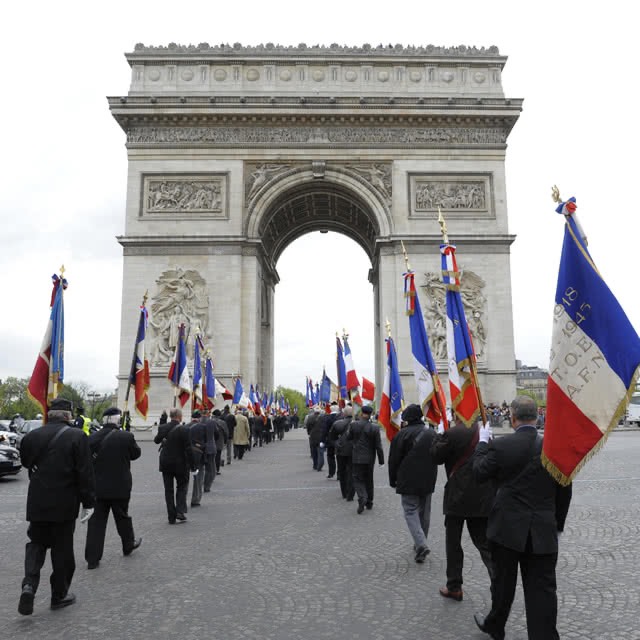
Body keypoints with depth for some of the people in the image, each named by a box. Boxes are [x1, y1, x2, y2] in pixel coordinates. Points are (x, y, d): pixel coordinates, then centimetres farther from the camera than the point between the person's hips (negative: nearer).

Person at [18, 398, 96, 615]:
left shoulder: (31, 436, -1)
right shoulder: (77, 437, -13)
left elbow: (27, 464, 13)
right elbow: (85, 473, -14)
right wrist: (88, 503, -7)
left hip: (37, 502, 3)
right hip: (64, 503, -3)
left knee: (36, 543, 18)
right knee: (62, 548, 10)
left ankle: (29, 584, -2)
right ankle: (59, 595, 20)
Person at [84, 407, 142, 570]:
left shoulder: (92, 438, -7)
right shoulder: (126, 437, -15)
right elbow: (136, 454, 0)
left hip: (97, 487, 2)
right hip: (120, 486, -2)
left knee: (96, 521, 8)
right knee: (122, 516, 18)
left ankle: (92, 558, 9)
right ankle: (128, 544, 38)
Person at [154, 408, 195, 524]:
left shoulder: (162, 428, -5)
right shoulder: (184, 429, -16)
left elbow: (156, 440, 14)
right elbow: (188, 449, -16)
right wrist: (192, 465, -9)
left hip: (165, 463, 3)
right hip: (180, 464, -3)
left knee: (168, 490, 11)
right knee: (182, 487, 15)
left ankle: (172, 517, 13)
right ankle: (180, 512, 4)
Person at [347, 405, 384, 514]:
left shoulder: (354, 425, -10)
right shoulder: (375, 428, -11)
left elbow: (348, 437, 4)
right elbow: (378, 446, -8)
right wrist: (381, 460, 1)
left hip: (357, 458, -1)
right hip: (369, 458, 1)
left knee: (358, 479, 5)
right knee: (369, 480, 16)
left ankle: (362, 498, -18)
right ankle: (369, 502, 25)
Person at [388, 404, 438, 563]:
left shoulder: (403, 434, -11)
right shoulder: (431, 432, 8)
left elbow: (394, 460, -7)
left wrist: (393, 480, 4)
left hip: (408, 481, -6)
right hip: (428, 481, 6)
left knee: (411, 510, -2)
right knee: (424, 511, 16)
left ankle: (421, 544, -19)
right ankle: (420, 543, 26)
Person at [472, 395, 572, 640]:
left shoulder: (500, 446, -14)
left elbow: (479, 473, 1)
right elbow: (564, 492, 3)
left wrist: (482, 442, 12)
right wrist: (557, 524, 15)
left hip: (507, 528, -1)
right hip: (543, 532, 1)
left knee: (503, 581, 17)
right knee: (542, 588, 6)